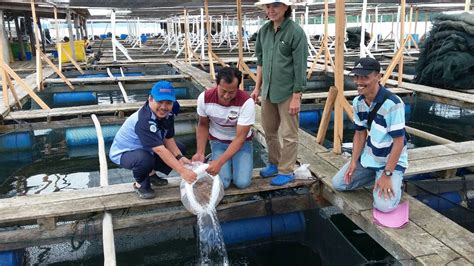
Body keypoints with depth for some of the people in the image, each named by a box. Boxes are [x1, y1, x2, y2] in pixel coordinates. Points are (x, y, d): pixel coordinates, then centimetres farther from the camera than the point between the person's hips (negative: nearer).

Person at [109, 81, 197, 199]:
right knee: (145, 159, -40)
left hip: (145, 149, 8)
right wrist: (182, 171, -43)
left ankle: (151, 174, 16)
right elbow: (160, 150, -41)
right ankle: (140, 184, -6)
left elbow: (168, 139, -5)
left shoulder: (168, 115, -13)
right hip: (123, 152, -8)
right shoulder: (143, 120, -37)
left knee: (180, 148, 3)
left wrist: (180, 157, -22)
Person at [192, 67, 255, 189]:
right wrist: (200, 153, -15)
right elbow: (203, 125, -3)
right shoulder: (204, 98, -21)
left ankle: (227, 160, 15)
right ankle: (222, 159, 17)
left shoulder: (246, 102, -30)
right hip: (218, 141, 1)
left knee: (242, 182, -16)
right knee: (221, 183, -15)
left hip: (241, 142, -1)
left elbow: (240, 138, -27)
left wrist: (220, 162, -35)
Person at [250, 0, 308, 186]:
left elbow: (300, 67, -14)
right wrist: (257, 87, 14)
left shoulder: (296, 32, -13)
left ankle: (286, 171, 18)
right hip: (268, 91, 7)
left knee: (288, 134, 5)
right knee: (269, 131, 17)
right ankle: (274, 163, 34)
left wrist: (296, 97, -15)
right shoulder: (264, 31, 5)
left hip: (287, 92, -6)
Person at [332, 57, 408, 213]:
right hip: (367, 157, 6)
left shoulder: (393, 104, -27)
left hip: (392, 161, -6)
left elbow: (399, 141, -23)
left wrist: (387, 174, -22)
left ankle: (394, 181, 11)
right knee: (338, 184, 1)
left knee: (384, 205, -22)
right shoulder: (357, 102, -5)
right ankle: (375, 176, 18)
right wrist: (353, 162, -3)